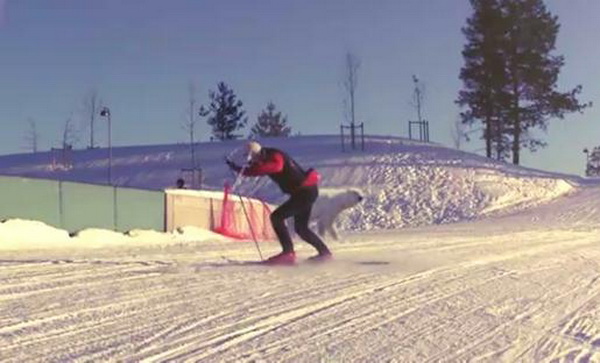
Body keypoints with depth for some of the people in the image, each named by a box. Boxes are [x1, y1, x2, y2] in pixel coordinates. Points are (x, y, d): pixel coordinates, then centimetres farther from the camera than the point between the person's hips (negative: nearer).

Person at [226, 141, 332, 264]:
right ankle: (324, 252, 26)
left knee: (276, 217, -14)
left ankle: (288, 252, -15)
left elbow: (276, 166, -40)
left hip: (305, 192, -10)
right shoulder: (266, 160, 11)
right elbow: (255, 170, 18)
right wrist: (237, 168, 4)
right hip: (306, 191, 10)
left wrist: (253, 169, -40)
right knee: (301, 228, 17)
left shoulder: (275, 156, -17)